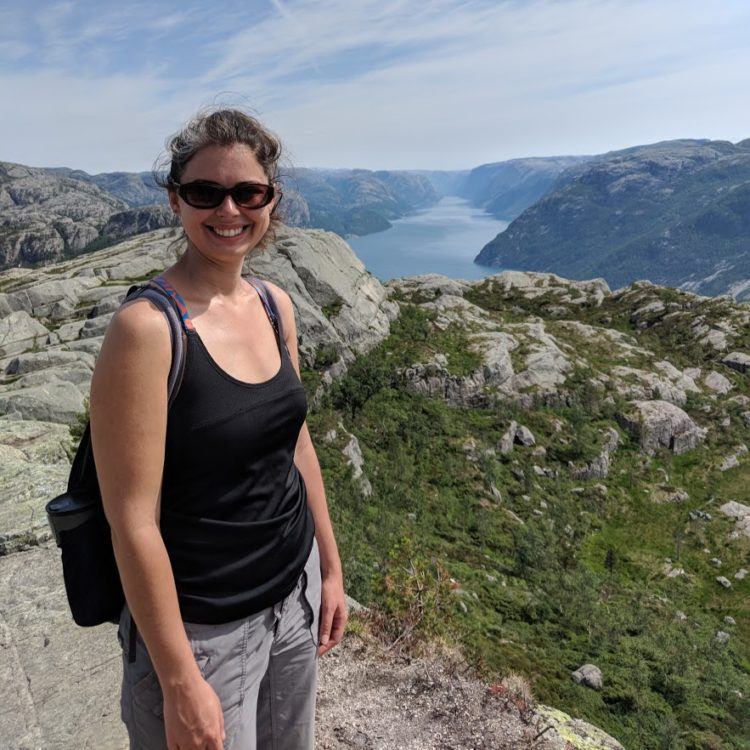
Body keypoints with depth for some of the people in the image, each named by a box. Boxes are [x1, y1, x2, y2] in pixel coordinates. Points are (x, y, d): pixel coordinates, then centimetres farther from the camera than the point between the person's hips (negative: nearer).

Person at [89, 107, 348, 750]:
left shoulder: (275, 305, -2)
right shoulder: (146, 327, -22)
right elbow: (133, 521, -20)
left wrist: (331, 570, 10)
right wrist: (179, 682, -14)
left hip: (296, 591, 6)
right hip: (203, 626, -6)